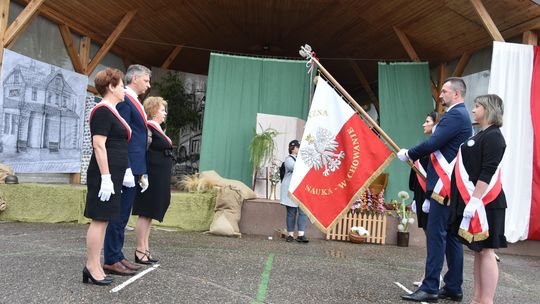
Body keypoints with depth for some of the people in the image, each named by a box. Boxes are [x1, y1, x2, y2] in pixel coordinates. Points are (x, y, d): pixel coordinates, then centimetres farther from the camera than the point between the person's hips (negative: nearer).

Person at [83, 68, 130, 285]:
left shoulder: (111, 111, 19)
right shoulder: (103, 110, -11)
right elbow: (99, 145, -18)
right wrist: (106, 177, -21)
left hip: (113, 175, 10)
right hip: (105, 174, -10)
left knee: (103, 220, 11)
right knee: (99, 220, -5)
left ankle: (94, 267, 17)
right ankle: (92, 268, 2)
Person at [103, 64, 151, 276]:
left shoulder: (135, 102, 19)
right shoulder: (124, 100, -10)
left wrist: (141, 172, 19)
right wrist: (126, 169, -22)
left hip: (134, 168, 10)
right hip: (127, 168, -10)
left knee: (122, 216, 13)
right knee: (119, 216, -3)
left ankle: (117, 257, 21)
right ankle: (111, 261, 5)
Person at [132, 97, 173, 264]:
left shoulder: (157, 129, 18)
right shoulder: (148, 128, -11)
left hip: (159, 179, 10)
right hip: (151, 178, -10)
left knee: (149, 215, 12)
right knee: (145, 214, -4)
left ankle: (145, 250, 18)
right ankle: (140, 251, 3)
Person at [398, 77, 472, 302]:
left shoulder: (455, 115, -11)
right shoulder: (460, 115, 21)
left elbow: (433, 143, -19)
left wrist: (409, 154, -5)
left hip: (445, 185, -10)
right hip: (450, 185, 10)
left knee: (436, 234, -8)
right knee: (451, 236, 12)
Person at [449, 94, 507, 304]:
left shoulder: (493, 136, -10)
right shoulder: (480, 136, 18)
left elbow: (488, 172, -19)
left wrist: (475, 200, -24)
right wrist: (470, 200, 20)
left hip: (484, 203, -9)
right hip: (473, 201, 9)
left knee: (486, 251, -6)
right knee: (478, 251, 11)